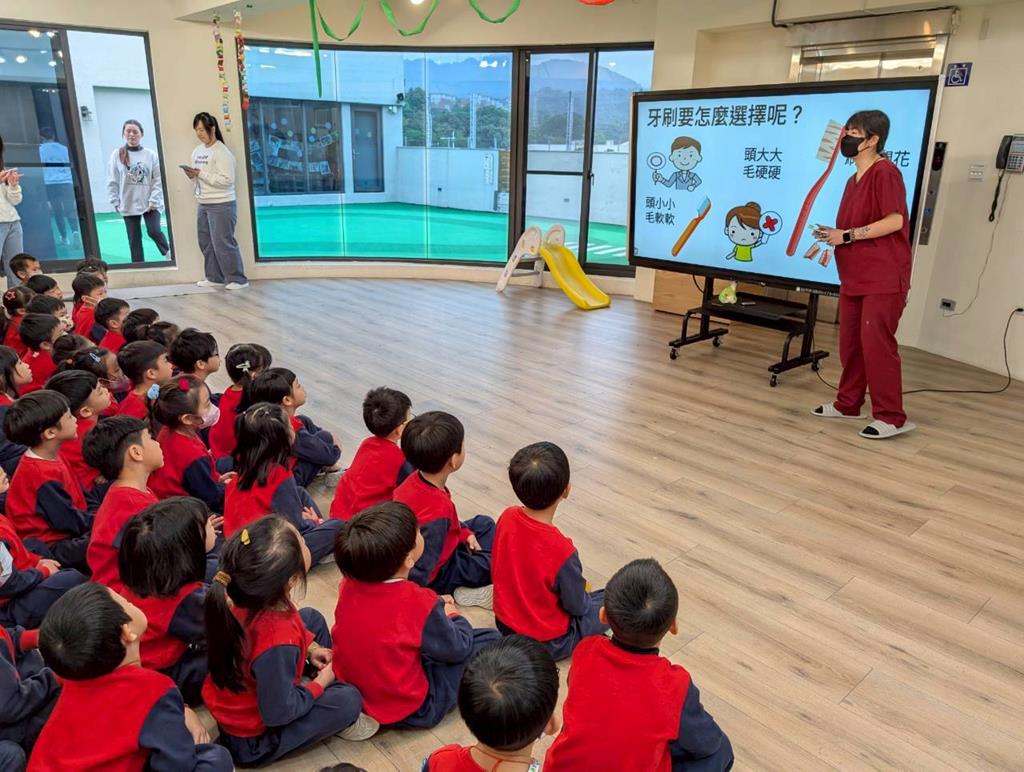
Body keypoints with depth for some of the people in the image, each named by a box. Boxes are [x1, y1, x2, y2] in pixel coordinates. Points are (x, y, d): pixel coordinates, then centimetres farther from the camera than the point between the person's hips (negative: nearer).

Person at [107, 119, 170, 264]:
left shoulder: (150, 155, -1)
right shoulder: (117, 155, 1)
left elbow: (158, 180, -3)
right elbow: (112, 182, 2)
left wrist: (154, 200, -11)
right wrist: (116, 203, -3)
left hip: (150, 204, -1)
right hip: (128, 205, 1)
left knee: (154, 231, -13)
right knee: (134, 239, 6)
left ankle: (168, 253, 16)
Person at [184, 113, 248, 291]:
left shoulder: (222, 152, -13)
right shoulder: (198, 150, 12)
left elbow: (227, 180, -21)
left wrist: (200, 173, -21)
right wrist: (191, 175, -3)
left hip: (221, 205, -8)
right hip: (203, 204, 8)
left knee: (222, 243, -7)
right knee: (206, 243, 12)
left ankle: (238, 279, 1)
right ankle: (215, 278, 22)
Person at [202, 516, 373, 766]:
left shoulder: (238, 596, -20)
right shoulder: (277, 647, -42)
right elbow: (278, 713, -27)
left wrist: (309, 647, -2)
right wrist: (320, 683, -12)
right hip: (251, 740, -7)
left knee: (312, 618, 10)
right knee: (348, 699, -11)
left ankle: (329, 687, 24)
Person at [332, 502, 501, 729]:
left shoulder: (349, 583, -11)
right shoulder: (420, 603, -29)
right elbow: (458, 649, -12)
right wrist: (453, 615, 7)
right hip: (406, 710, -6)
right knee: (491, 641, -1)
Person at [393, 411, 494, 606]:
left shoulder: (416, 480, -12)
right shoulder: (438, 511, -38)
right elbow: (420, 570, -33)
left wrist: (465, 533, 4)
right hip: (437, 576, -8)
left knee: (484, 523, 20)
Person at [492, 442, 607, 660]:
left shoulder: (507, 517, -16)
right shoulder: (561, 550, -34)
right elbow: (578, 606, -17)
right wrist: (582, 593, 5)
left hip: (504, 624, 6)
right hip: (546, 643, -5)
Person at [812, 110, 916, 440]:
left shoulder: (885, 172, -11)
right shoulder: (854, 179, 17)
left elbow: (894, 221, -20)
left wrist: (846, 235, -17)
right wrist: (832, 235, 6)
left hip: (883, 278, -9)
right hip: (854, 276, 9)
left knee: (876, 343, -9)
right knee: (850, 342, 11)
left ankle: (892, 417, -1)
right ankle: (848, 404, 22)